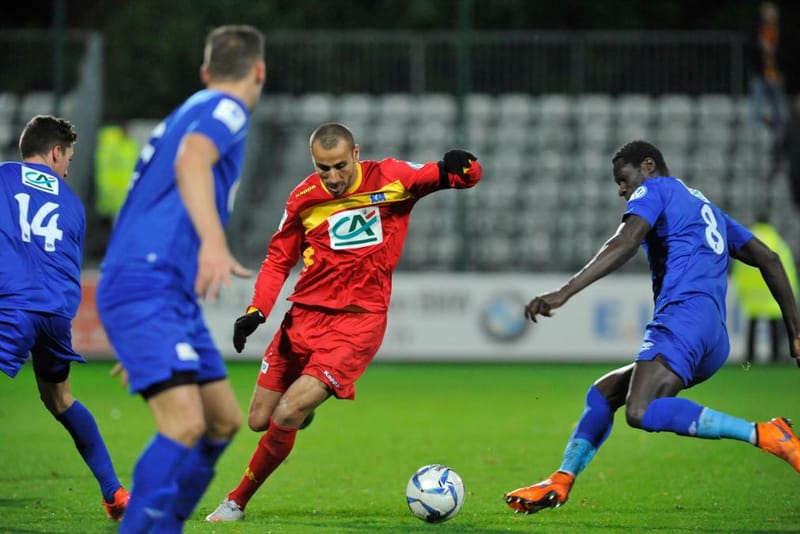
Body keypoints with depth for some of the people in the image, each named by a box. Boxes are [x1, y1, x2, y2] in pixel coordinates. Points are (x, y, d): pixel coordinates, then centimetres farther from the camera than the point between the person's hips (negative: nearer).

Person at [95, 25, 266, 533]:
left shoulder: (188, 113, 25)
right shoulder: (226, 109, -4)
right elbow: (191, 161, -27)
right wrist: (214, 241, -42)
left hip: (172, 296, 10)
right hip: (145, 287, -10)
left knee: (224, 421, 11)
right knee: (185, 424, -21)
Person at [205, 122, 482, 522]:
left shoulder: (390, 178, -7)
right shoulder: (304, 198, 2)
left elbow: (467, 175, -6)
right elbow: (279, 259, 12)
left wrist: (453, 168, -31)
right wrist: (256, 311, -3)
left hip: (358, 321, -4)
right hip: (304, 316, 4)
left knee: (286, 417, -18)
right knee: (258, 420, 5)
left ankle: (238, 501, 1)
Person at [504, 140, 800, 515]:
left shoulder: (655, 189, 10)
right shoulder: (707, 208, 34)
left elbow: (625, 244, -9)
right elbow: (768, 260, 32)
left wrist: (564, 293, -18)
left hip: (682, 315, -10)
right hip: (716, 342, 10)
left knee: (641, 412, -27)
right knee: (603, 393, 17)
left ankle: (765, 435, -29)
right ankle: (559, 484, 10)